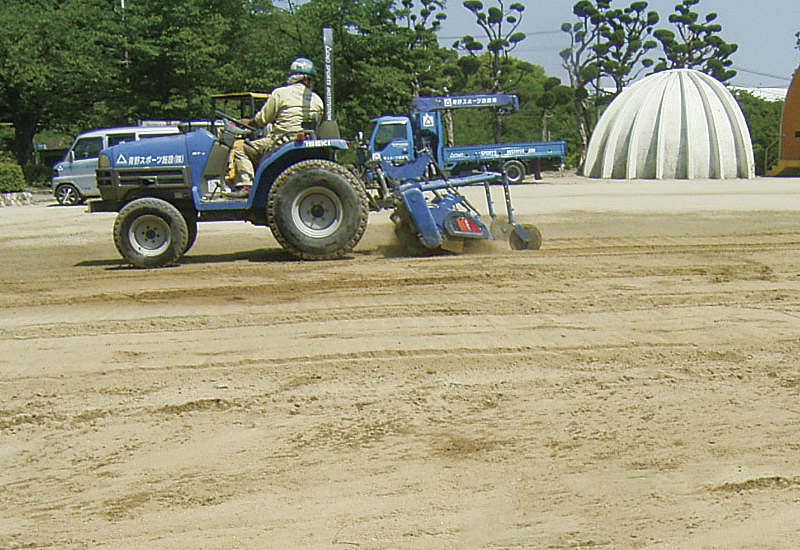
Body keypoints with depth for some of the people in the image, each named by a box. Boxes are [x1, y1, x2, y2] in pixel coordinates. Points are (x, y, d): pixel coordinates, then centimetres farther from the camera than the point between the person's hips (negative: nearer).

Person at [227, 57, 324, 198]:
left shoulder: (280, 93, -4)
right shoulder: (317, 100, 10)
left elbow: (261, 120, 1)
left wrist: (247, 122, 20)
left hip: (281, 143, -7)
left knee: (240, 149, 3)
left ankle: (245, 185, -11)